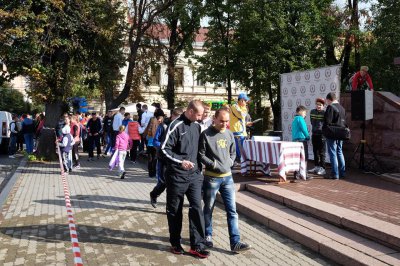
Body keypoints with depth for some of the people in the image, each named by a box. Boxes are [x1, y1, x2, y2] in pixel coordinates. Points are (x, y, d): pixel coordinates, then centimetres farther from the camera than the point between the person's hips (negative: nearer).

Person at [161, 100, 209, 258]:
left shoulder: (197, 126, 8)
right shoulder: (176, 126, -11)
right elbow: (165, 148, -13)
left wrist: (198, 167, 16)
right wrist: (180, 161, -22)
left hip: (194, 174, 5)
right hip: (177, 175, -5)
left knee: (197, 208, -1)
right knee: (175, 210, 8)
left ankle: (197, 245, 6)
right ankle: (175, 243, 23)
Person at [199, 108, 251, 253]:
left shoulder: (229, 134, 7)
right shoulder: (206, 134, -9)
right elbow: (201, 155, -9)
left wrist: (229, 163, 1)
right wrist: (215, 165, -15)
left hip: (227, 177, 5)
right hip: (211, 177, -4)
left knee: (232, 210, 2)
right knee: (208, 209, 11)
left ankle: (235, 242, 6)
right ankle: (207, 236, 28)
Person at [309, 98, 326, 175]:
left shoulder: (324, 113, -10)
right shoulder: (312, 112, 7)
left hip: (322, 135, -6)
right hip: (314, 134, 6)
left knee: (321, 152, -1)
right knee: (315, 152, 13)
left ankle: (322, 168, 4)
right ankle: (316, 167, 23)